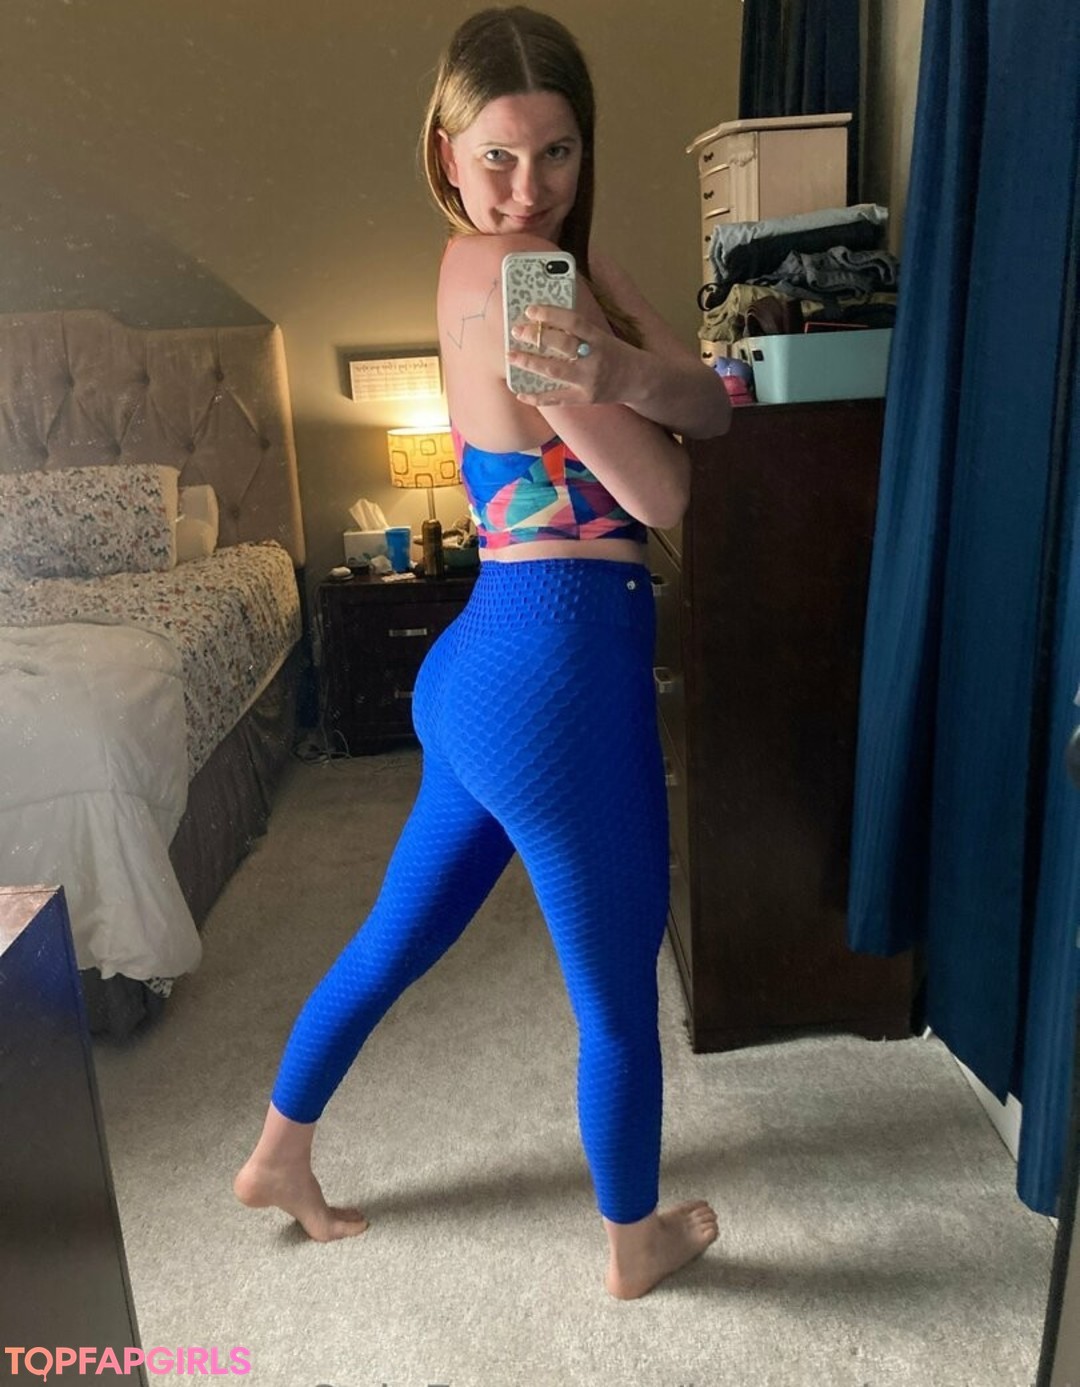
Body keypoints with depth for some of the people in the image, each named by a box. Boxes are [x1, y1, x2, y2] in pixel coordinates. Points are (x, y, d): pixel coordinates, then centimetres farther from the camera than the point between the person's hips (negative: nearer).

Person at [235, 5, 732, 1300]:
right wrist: (623, 378, -1)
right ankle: (635, 1239, 40)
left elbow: (709, 404, 2)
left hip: (487, 663, 10)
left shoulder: (553, 251, 14)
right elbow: (661, 491, -14)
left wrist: (625, 370, -17)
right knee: (618, 990, 13)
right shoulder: (509, 268, -14)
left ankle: (277, 1156, 47)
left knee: (398, 936, 24)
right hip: (559, 672, -9)